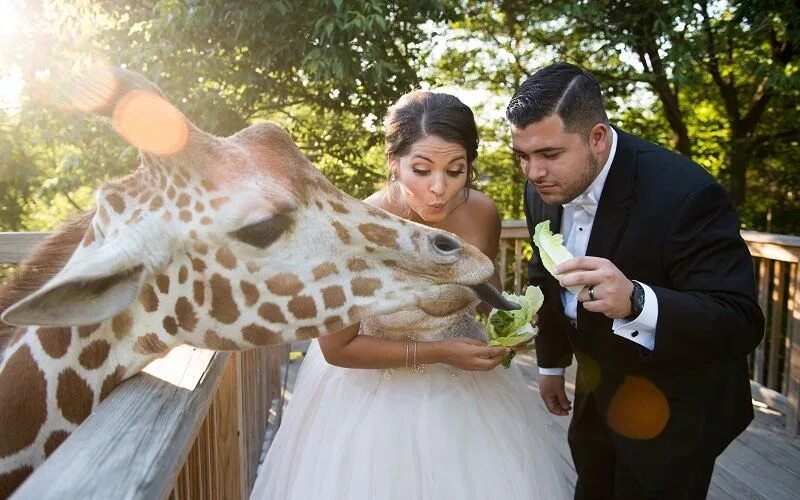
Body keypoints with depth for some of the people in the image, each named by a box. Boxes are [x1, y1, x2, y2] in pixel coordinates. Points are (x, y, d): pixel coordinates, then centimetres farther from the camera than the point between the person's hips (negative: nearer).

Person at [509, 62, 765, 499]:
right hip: (597, 388, 6)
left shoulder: (684, 193, -30)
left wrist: (635, 302, -47)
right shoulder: (543, 188, -10)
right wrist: (551, 362, 14)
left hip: (670, 406, -6)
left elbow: (741, 324, -30)